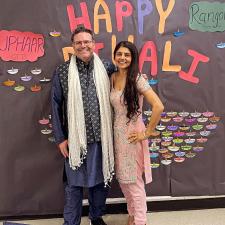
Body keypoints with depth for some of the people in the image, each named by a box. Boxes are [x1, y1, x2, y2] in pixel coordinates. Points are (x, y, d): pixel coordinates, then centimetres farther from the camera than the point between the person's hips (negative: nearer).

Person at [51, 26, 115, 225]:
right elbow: (56, 106, -1)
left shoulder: (107, 68, 2)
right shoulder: (63, 72, -3)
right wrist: (60, 138, -2)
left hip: (101, 137, 2)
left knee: (100, 180, 16)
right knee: (74, 184, 8)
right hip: (75, 138, -2)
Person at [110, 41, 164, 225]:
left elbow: (158, 106, -24)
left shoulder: (137, 79, -16)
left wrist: (147, 132, -17)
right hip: (117, 133, 6)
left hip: (132, 134, -6)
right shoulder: (112, 78, 4)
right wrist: (115, 130, 10)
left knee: (134, 181, 6)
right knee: (122, 179, 18)